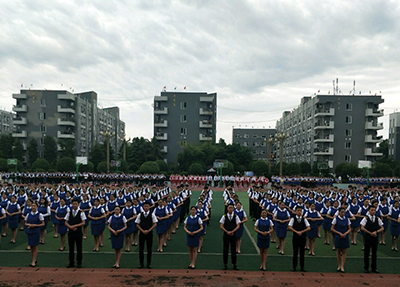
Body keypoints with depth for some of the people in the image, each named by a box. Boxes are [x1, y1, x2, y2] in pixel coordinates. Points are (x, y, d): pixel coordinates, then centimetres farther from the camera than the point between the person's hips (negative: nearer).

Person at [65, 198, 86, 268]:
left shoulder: (81, 213, -3)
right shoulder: (69, 213, 7)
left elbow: (83, 223, -8)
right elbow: (66, 222, 6)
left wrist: (74, 226, -16)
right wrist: (71, 227, -11)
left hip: (78, 232, -3)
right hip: (71, 232, 3)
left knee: (79, 248, 3)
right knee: (71, 247, 8)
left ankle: (79, 262, 12)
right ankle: (71, 263, 18)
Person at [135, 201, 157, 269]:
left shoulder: (152, 215, -2)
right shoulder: (140, 215, 1)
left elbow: (155, 224, -4)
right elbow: (137, 224, 2)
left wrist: (148, 230, -12)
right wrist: (143, 231, -11)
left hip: (149, 233, -1)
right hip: (142, 233, 1)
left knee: (149, 249, 4)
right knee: (141, 248, 6)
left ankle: (149, 263, 14)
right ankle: (141, 263, 16)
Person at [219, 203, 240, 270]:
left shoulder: (235, 216, 0)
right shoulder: (224, 216, -1)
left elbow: (238, 226, -3)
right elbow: (221, 226, -3)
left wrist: (232, 231, -16)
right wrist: (227, 232, -14)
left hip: (233, 235, 0)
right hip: (226, 234, 0)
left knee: (233, 250, 5)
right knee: (225, 249, 5)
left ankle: (234, 264, 15)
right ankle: (225, 264, 14)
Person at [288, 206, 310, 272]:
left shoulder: (304, 219, 3)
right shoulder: (293, 219, -1)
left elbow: (309, 228, -4)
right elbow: (290, 227, -11)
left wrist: (301, 232, -13)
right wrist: (297, 232, -19)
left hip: (303, 237, 1)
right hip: (295, 237, -1)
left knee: (302, 252, 6)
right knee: (295, 252, 3)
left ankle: (302, 267, 15)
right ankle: (294, 266, 13)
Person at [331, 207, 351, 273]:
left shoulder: (347, 219, 1)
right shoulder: (336, 219, -6)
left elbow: (349, 229, 7)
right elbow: (332, 229, -5)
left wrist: (345, 233, -12)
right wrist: (340, 233, -14)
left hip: (345, 237, 2)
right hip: (338, 237, -2)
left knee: (344, 252, 3)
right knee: (338, 251, 8)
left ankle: (342, 266, 8)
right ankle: (339, 266, 19)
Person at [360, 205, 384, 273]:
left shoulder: (377, 219, 5)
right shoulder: (366, 218, -6)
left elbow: (382, 228, 4)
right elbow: (362, 228, -12)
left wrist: (376, 232, -12)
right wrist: (370, 233, -15)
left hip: (375, 238, 3)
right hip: (368, 237, -3)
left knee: (374, 253, 9)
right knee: (366, 253, 4)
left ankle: (374, 268, 19)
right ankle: (366, 268, 13)